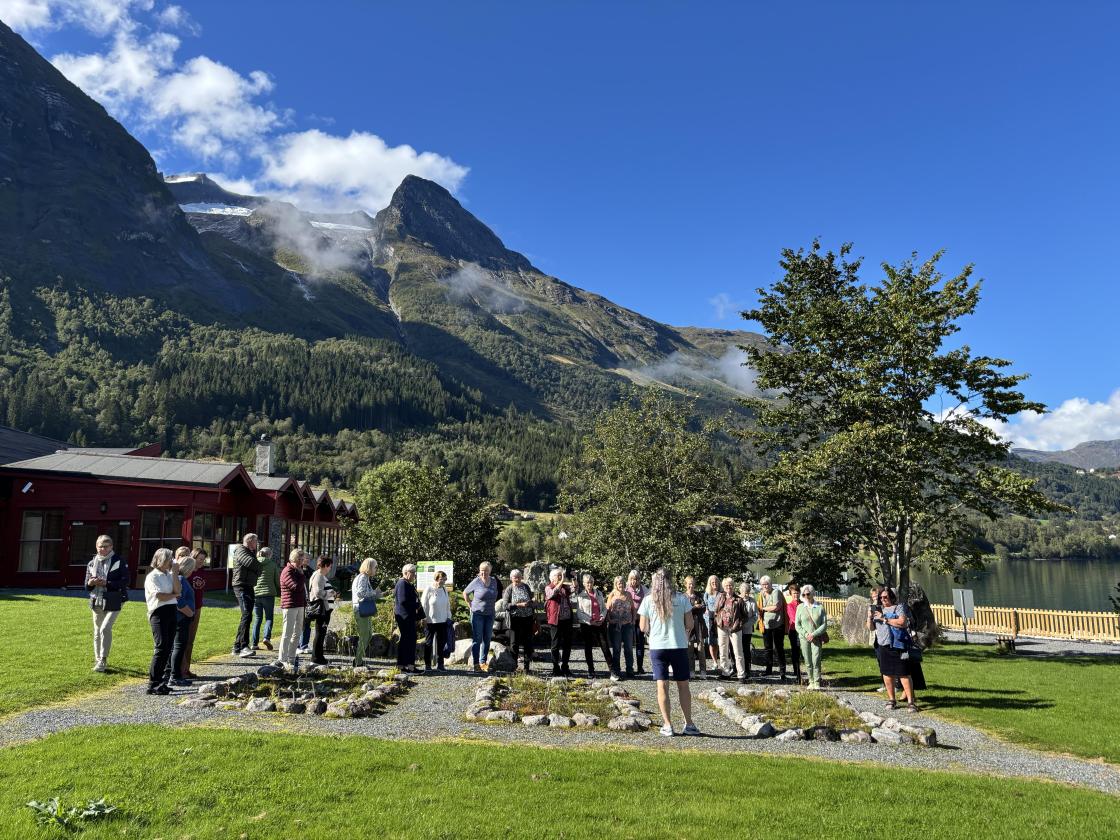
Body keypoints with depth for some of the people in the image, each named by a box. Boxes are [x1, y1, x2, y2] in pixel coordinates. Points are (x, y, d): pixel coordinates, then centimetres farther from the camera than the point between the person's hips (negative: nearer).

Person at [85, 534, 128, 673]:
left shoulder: (119, 561, -4)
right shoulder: (92, 563, 10)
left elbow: (125, 582, -10)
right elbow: (87, 585, 12)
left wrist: (106, 583, -20)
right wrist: (91, 583, -12)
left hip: (113, 602, -5)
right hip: (97, 602, 5)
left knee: (105, 628, -18)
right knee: (97, 632, 12)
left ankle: (103, 660, -8)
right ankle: (98, 660, 25)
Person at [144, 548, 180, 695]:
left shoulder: (169, 575, 16)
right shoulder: (152, 577, -5)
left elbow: (177, 590, 0)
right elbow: (160, 596, -13)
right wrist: (174, 595, 4)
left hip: (171, 611, 7)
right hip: (159, 613, -7)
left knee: (168, 648, 7)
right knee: (161, 648, -10)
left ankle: (160, 682, 14)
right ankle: (153, 684, -6)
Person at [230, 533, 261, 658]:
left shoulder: (250, 552, 24)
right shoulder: (241, 550, -5)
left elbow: (257, 570, 20)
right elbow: (251, 562, -22)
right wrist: (259, 565, -3)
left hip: (248, 587, 10)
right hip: (241, 586, -10)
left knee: (246, 617, 12)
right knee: (247, 615, -20)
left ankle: (237, 646, 19)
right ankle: (244, 647, -25)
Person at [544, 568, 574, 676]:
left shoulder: (565, 587, 12)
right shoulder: (548, 588, -2)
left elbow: (572, 592, -6)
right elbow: (552, 593, -23)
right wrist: (561, 582, -29)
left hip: (567, 619, 5)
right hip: (555, 620, -5)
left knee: (567, 644, 10)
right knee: (555, 645, 3)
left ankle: (565, 667, 23)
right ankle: (556, 669, 11)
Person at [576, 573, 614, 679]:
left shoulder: (599, 593, 10)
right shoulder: (580, 595, -2)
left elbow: (604, 607, 15)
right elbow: (579, 612, -6)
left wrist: (603, 616, -5)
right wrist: (589, 621, -14)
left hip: (600, 623, 2)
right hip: (586, 625, -2)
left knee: (605, 647, -4)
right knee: (588, 648, 6)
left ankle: (612, 671, -3)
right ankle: (591, 671, 17)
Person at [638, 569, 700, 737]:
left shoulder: (648, 600, -3)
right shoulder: (681, 599, -3)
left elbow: (643, 628, 0)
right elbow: (689, 624, -1)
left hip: (657, 646, 0)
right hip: (679, 646, 0)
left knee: (662, 686, 5)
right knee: (683, 686, 11)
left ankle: (667, 725, 5)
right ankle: (689, 724, 14)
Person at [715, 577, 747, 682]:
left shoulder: (738, 600, 1)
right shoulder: (720, 598, 9)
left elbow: (742, 615, 5)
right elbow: (716, 612, 12)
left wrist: (739, 625, -4)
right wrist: (717, 623, 4)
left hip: (735, 629, -3)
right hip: (722, 628, 3)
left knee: (738, 653, -3)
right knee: (723, 653, 10)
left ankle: (741, 675, 1)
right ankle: (726, 672, 21)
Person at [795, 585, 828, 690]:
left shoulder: (820, 607, -1)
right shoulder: (800, 607, 4)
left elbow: (824, 625, -1)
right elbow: (797, 624, 4)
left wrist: (813, 634, -12)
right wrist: (806, 634, -10)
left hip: (817, 638, -2)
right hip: (804, 638, 2)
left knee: (816, 661, -10)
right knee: (807, 662, 4)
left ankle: (817, 683, -3)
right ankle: (811, 682, 14)